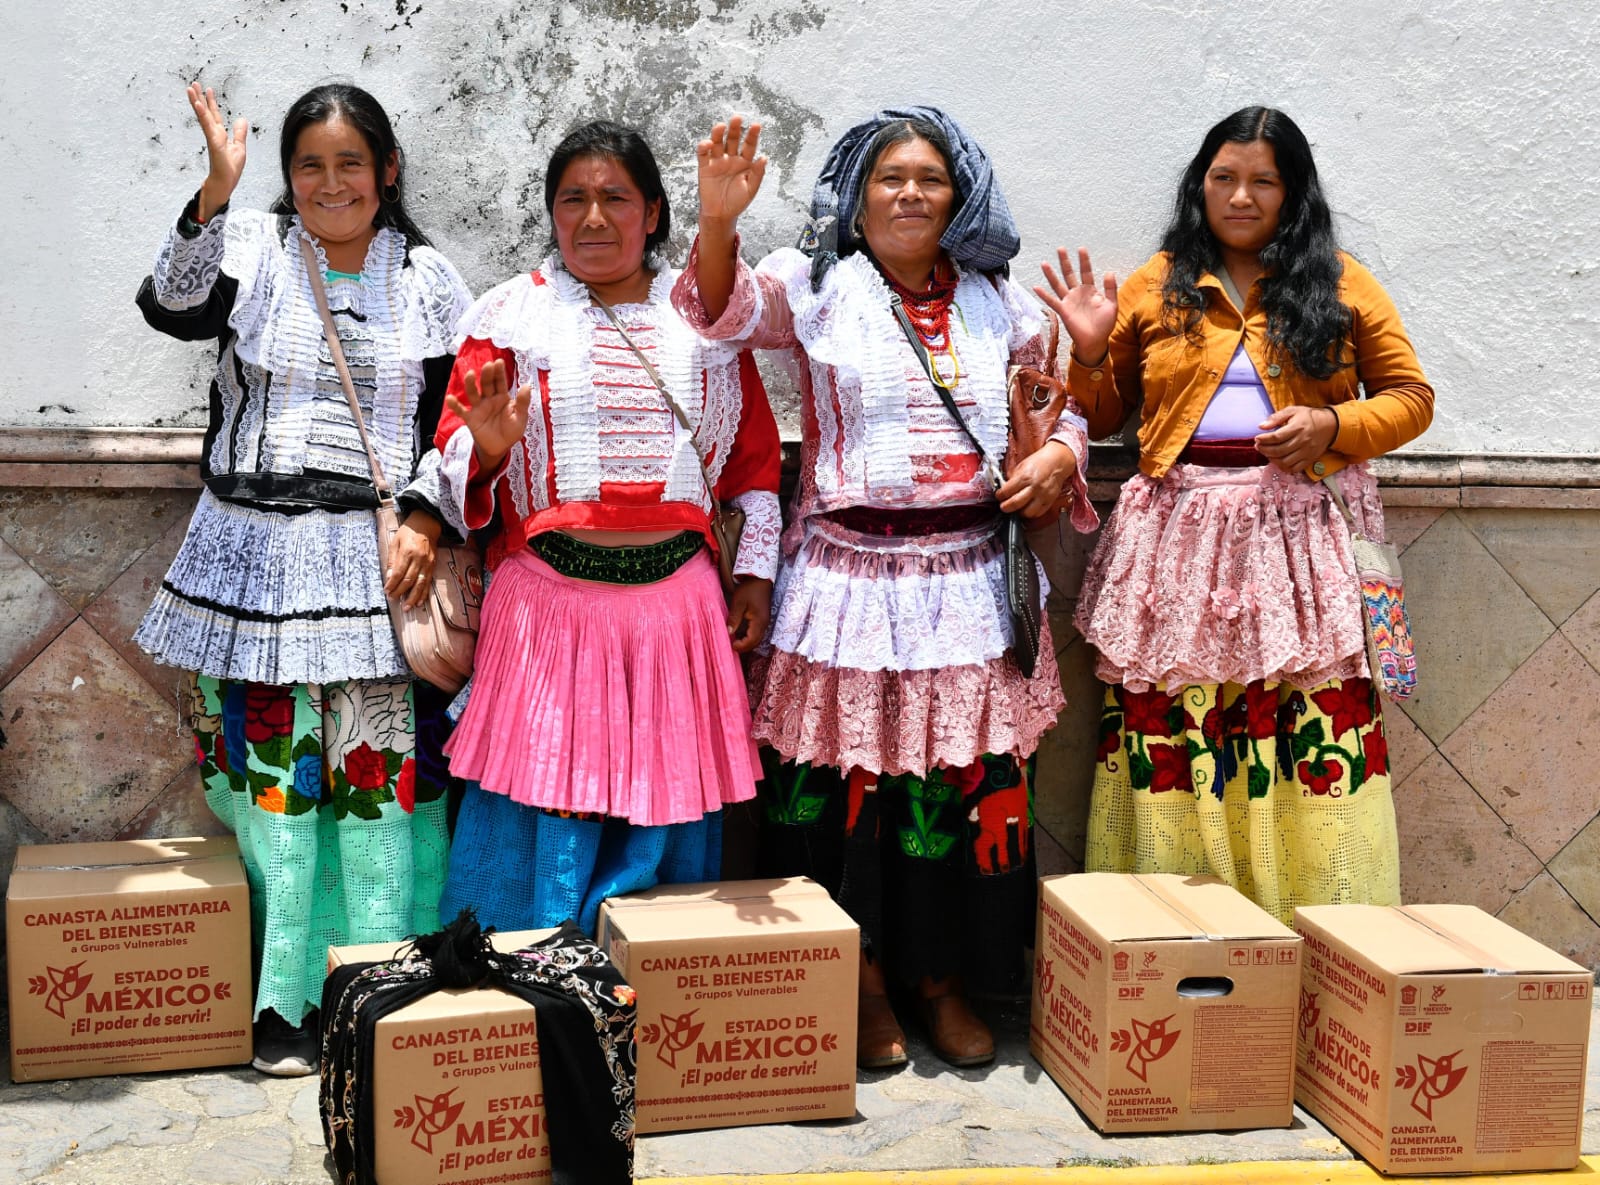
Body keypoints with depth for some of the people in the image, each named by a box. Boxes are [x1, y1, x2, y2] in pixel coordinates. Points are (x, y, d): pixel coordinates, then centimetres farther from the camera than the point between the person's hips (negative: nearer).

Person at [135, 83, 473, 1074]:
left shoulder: (426, 277, 8)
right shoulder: (250, 248, 6)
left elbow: (458, 419, 7)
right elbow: (172, 306, -14)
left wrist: (424, 522, -7)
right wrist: (215, 195, -27)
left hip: (378, 559, 0)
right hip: (257, 555, 0)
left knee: (381, 764, 0)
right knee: (270, 763, 2)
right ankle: (288, 1003, 13)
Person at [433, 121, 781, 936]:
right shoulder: (510, 314, 5)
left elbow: (755, 453, 15)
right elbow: (452, 453, 3)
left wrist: (756, 570, 9)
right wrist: (489, 450, -20)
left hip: (675, 606, 2)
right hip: (549, 603, -2)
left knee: (663, 823, 8)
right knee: (541, 822, 0)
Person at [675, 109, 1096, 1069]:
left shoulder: (999, 304, 13)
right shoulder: (815, 288, 3)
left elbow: (1060, 405, 23)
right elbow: (726, 308, -17)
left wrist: (1061, 454, 1)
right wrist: (719, 220, -36)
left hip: (970, 583, 3)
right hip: (849, 579, -3)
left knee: (970, 783, 6)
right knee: (845, 779, 0)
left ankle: (946, 981, 23)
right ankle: (865, 988, 17)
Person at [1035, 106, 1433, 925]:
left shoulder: (1339, 284, 11)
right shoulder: (1154, 288, 12)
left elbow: (1410, 396, 11)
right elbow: (1104, 418, 17)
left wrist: (1333, 425, -6)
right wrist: (1089, 352, -2)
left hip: (1299, 539, 0)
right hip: (1179, 541, 1)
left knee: (1314, 731, -6)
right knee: (1170, 729, -3)